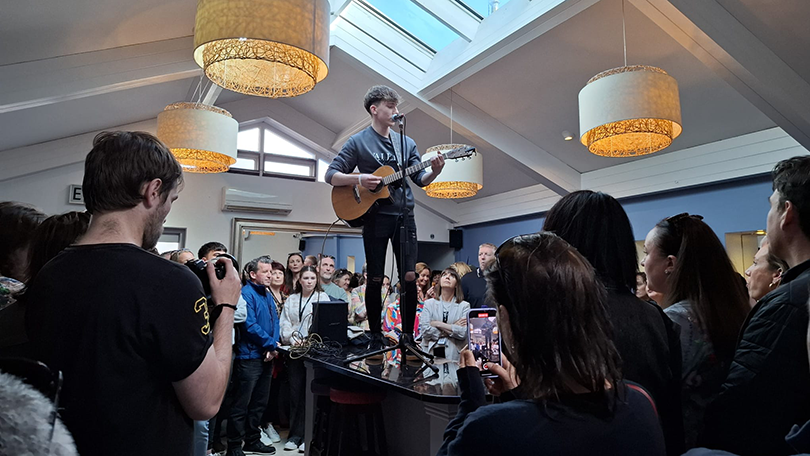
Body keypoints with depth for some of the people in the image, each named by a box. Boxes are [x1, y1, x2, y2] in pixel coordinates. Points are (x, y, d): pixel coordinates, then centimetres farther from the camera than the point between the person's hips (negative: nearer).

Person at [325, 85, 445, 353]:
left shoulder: (406, 143, 13)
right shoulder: (358, 142, 2)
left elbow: (420, 179, 9)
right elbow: (331, 175, 0)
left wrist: (434, 172, -12)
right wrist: (359, 179, -17)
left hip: (404, 217, 3)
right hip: (375, 218, -3)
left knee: (410, 276, 0)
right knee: (375, 279, 3)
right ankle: (376, 336, 19)